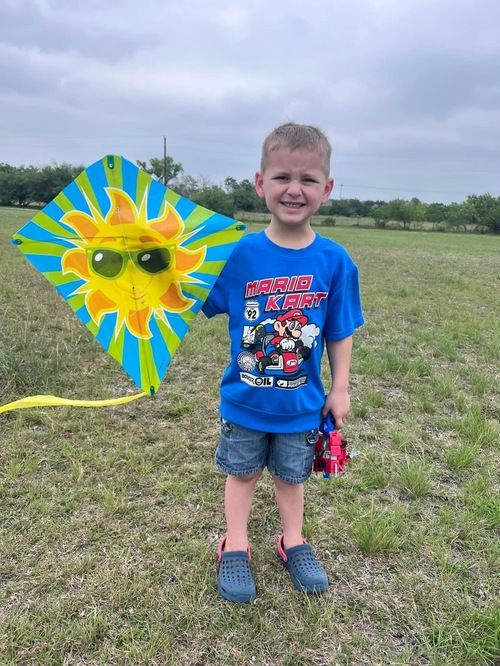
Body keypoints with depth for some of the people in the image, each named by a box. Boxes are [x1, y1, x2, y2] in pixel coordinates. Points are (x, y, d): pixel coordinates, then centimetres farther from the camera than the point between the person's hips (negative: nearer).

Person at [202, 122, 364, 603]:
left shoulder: (334, 260, -12)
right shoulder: (241, 253, -14)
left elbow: (340, 331, -2)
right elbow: (195, 303, -5)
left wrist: (340, 388, 1)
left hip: (303, 403, 1)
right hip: (244, 400, 0)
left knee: (291, 475, 22)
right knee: (242, 472, 19)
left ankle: (293, 542, 45)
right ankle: (235, 547, 40)